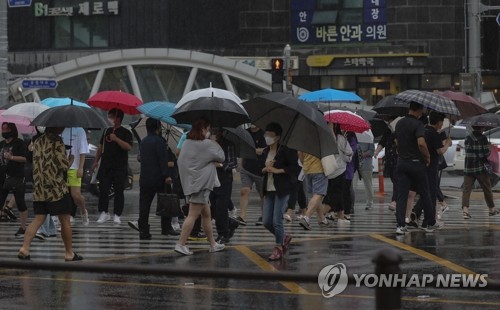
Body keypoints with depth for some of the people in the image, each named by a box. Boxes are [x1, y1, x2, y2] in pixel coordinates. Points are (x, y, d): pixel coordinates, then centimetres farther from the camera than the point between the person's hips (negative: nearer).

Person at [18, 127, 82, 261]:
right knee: (65, 220, 5)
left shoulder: (38, 142, 12)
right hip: (56, 188, -6)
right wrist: (71, 158, 6)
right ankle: (69, 253, 11)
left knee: (38, 219, 6)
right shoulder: (57, 142, -11)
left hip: (39, 188, 7)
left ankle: (24, 248, -10)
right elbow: (64, 165, -14)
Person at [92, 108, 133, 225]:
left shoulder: (125, 132, -3)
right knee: (103, 190, 0)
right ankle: (103, 213, 7)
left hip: (119, 168, -5)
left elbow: (128, 147, -17)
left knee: (118, 191, 0)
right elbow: (101, 147, 22)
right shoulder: (107, 131, 15)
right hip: (105, 166, 5)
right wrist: (96, 161, 17)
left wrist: (116, 139, -25)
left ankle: (117, 215, 3)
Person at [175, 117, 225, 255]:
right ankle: (181, 244, -13)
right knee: (193, 215, -9)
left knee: (206, 214, 16)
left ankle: (213, 244, 23)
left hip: (191, 182, 9)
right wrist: (215, 143, 12)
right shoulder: (206, 144, -13)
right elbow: (221, 157, -4)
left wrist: (213, 163, 15)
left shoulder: (187, 143, 10)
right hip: (201, 183, -9)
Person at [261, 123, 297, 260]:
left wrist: (277, 170, -16)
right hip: (269, 190, 7)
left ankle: (278, 248, 7)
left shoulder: (285, 151, -8)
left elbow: (294, 167, -13)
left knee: (277, 220, -8)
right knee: (266, 221, 4)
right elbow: (260, 169, 17)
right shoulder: (265, 152, 13)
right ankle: (284, 238, 28)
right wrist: (265, 169, -5)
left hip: (282, 190, -7)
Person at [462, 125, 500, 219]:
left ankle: (465, 209, -19)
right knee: (487, 189, 13)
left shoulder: (467, 139, 5)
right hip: (481, 169, -3)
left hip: (468, 168, 3)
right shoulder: (483, 138, -8)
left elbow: (467, 151, 7)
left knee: (466, 189, -1)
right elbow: (487, 154, -10)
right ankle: (492, 209, 25)